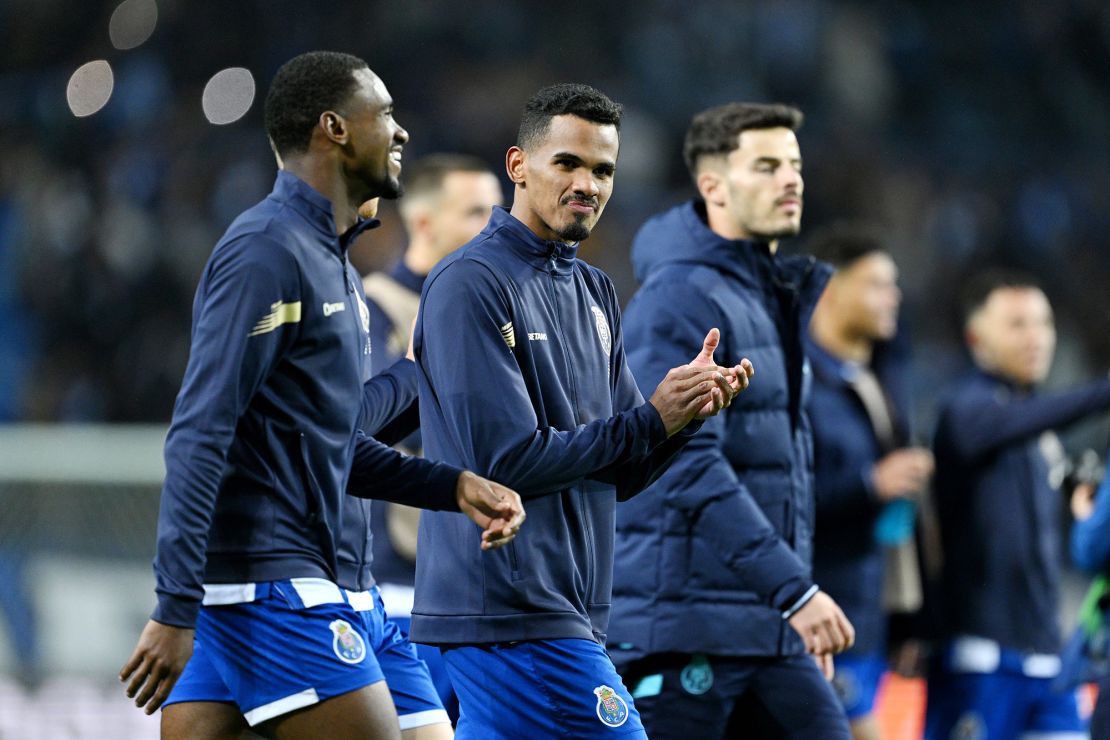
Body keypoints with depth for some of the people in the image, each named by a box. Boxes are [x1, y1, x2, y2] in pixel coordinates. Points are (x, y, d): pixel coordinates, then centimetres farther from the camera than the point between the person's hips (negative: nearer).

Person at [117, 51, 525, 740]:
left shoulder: (331, 261, 20)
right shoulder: (267, 250, -12)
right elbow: (199, 435, -18)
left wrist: (454, 485, 12)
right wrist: (176, 611, -23)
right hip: (270, 580, -10)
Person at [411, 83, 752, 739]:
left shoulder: (594, 292, 17)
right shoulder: (470, 285, -10)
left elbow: (623, 474, 15)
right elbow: (508, 459, -18)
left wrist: (688, 410, -5)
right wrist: (652, 419, -14)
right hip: (512, 609, -9)